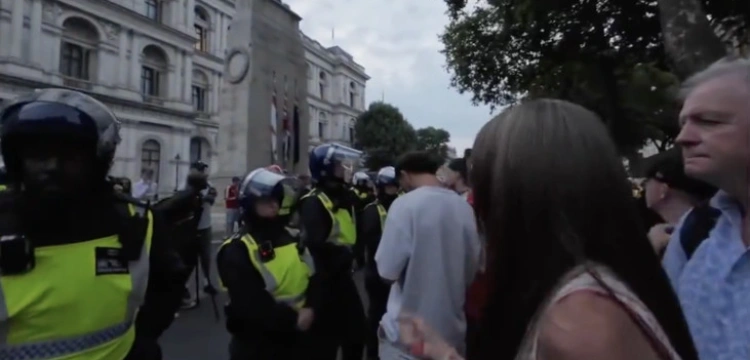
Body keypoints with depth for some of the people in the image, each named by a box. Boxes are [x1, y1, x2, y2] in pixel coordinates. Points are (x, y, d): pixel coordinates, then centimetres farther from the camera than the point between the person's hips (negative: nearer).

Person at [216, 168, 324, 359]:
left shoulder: (293, 236, 6)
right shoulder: (237, 250, -14)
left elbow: (315, 278, 5)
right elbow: (250, 304, -22)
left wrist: (311, 309, -13)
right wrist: (292, 319, -20)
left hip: (297, 336, 6)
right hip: (257, 344, -6)